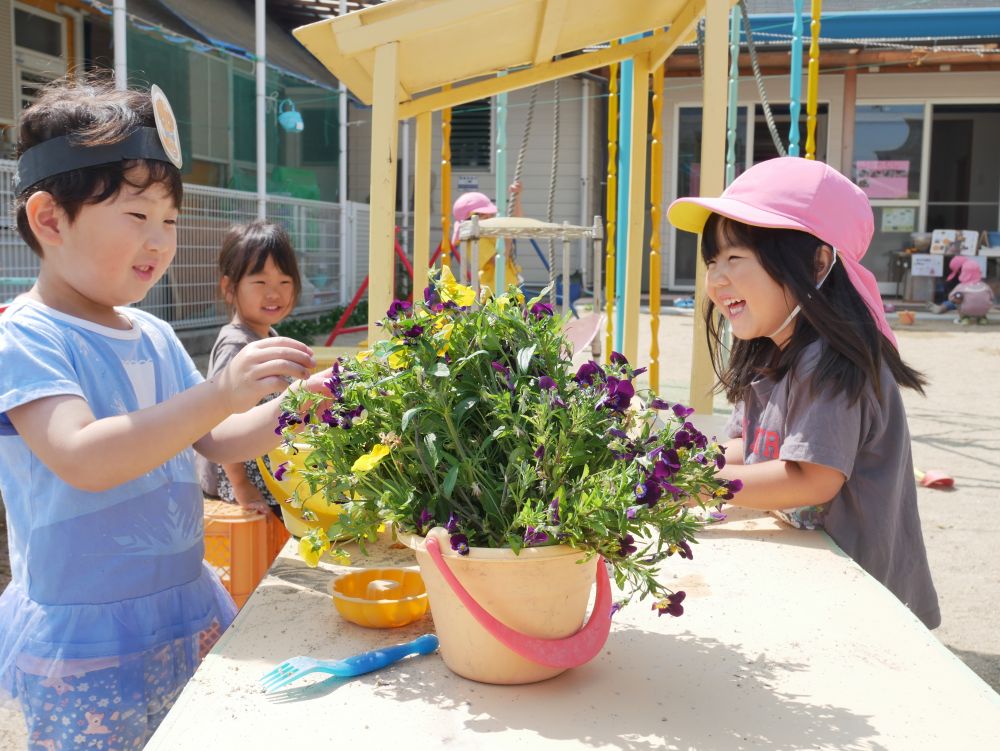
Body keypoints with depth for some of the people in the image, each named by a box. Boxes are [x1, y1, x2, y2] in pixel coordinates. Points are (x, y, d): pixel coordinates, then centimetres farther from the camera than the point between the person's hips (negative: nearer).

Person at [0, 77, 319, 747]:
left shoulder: (155, 337, 7)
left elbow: (214, 442, 12)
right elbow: (82, 459, -29)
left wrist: (292, 411, -6)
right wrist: (221, 393, -36)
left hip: (186, 605, 7)